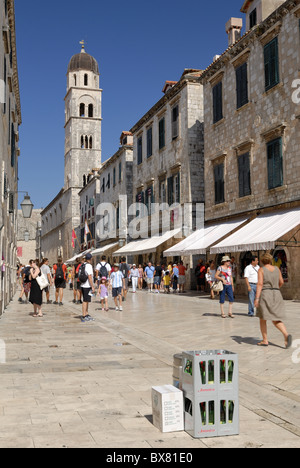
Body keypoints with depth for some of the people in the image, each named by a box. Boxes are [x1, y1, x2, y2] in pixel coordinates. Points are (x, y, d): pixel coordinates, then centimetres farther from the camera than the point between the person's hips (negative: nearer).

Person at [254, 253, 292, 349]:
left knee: (262, 319, 12)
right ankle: (286, 335, -18)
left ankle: (265, 340, 12)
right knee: (276, 320, 6)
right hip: (276, 295, 4)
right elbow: (281, 282, 15)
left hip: (265, 295, -4)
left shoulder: (261, 270, -5)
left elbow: (260, 284, -15)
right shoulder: (276, 268, 8)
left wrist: (257, 298, -18)